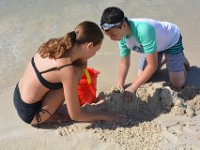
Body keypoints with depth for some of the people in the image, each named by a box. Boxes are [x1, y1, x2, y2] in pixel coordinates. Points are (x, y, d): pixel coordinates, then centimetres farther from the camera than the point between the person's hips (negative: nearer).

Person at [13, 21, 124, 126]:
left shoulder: (55, 44, -7)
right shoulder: (68, 70, -28)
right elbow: (75, 115, -16)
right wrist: (103, 116, -4)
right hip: (30, 114, -7)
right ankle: (48, 117, -1)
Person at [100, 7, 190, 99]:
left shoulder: (143, 30, -45)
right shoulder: (122, 36, -21)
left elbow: (152, 65, -39)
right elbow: (124, 63, -8)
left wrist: (133, 88, -38)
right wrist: (120, 86, -19)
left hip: (171, 40, -6)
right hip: (155, 45, 6)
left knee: (178, 84, -9)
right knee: (142, 78, 6)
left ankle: (180, 58, 19)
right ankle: (164, 58, 28)